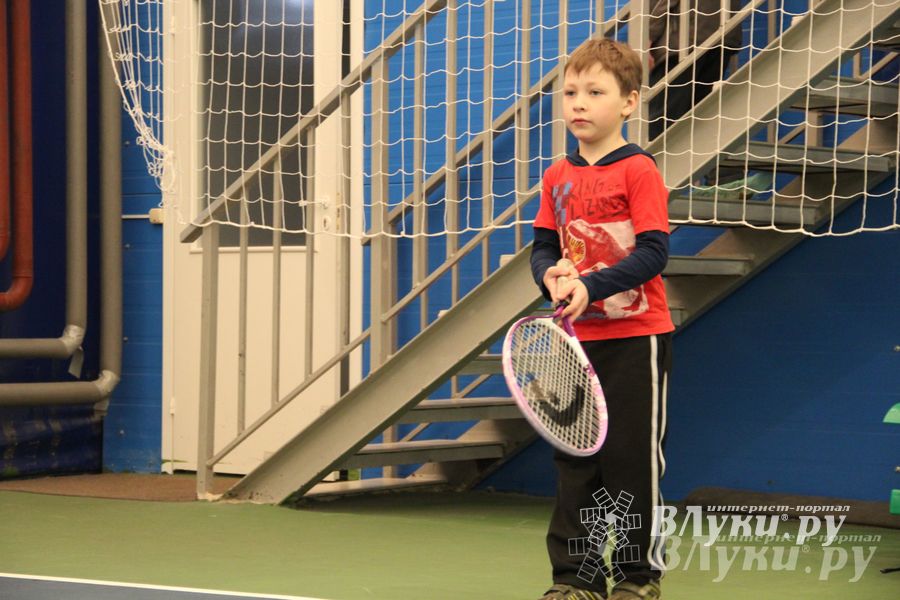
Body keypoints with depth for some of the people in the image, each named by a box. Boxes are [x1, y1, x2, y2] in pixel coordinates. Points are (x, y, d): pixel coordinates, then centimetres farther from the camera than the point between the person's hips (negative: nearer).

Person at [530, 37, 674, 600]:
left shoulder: (638, 170, -10)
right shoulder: (558, 177, 7)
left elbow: (653, 253, -16)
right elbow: (544, 247, 11)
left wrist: (592, 287, -24)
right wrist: (551, 276, -12)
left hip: (636, 338, -5)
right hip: (578, 339, 6)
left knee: (632, 458, 1)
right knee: (574, 458, 8)